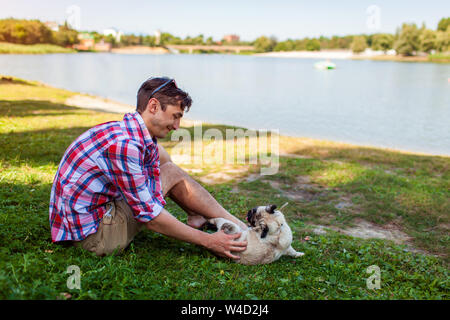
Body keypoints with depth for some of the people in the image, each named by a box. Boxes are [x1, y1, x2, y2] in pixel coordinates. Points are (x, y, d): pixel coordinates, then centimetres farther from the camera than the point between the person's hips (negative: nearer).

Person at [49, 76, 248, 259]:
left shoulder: (145, 138, 2)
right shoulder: (124, 144, -27)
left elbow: (154, 199, 4)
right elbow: (148, 215, -25)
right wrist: (207, 241, -19)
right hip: (91, 234, -9)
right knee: (172, 173, -8)